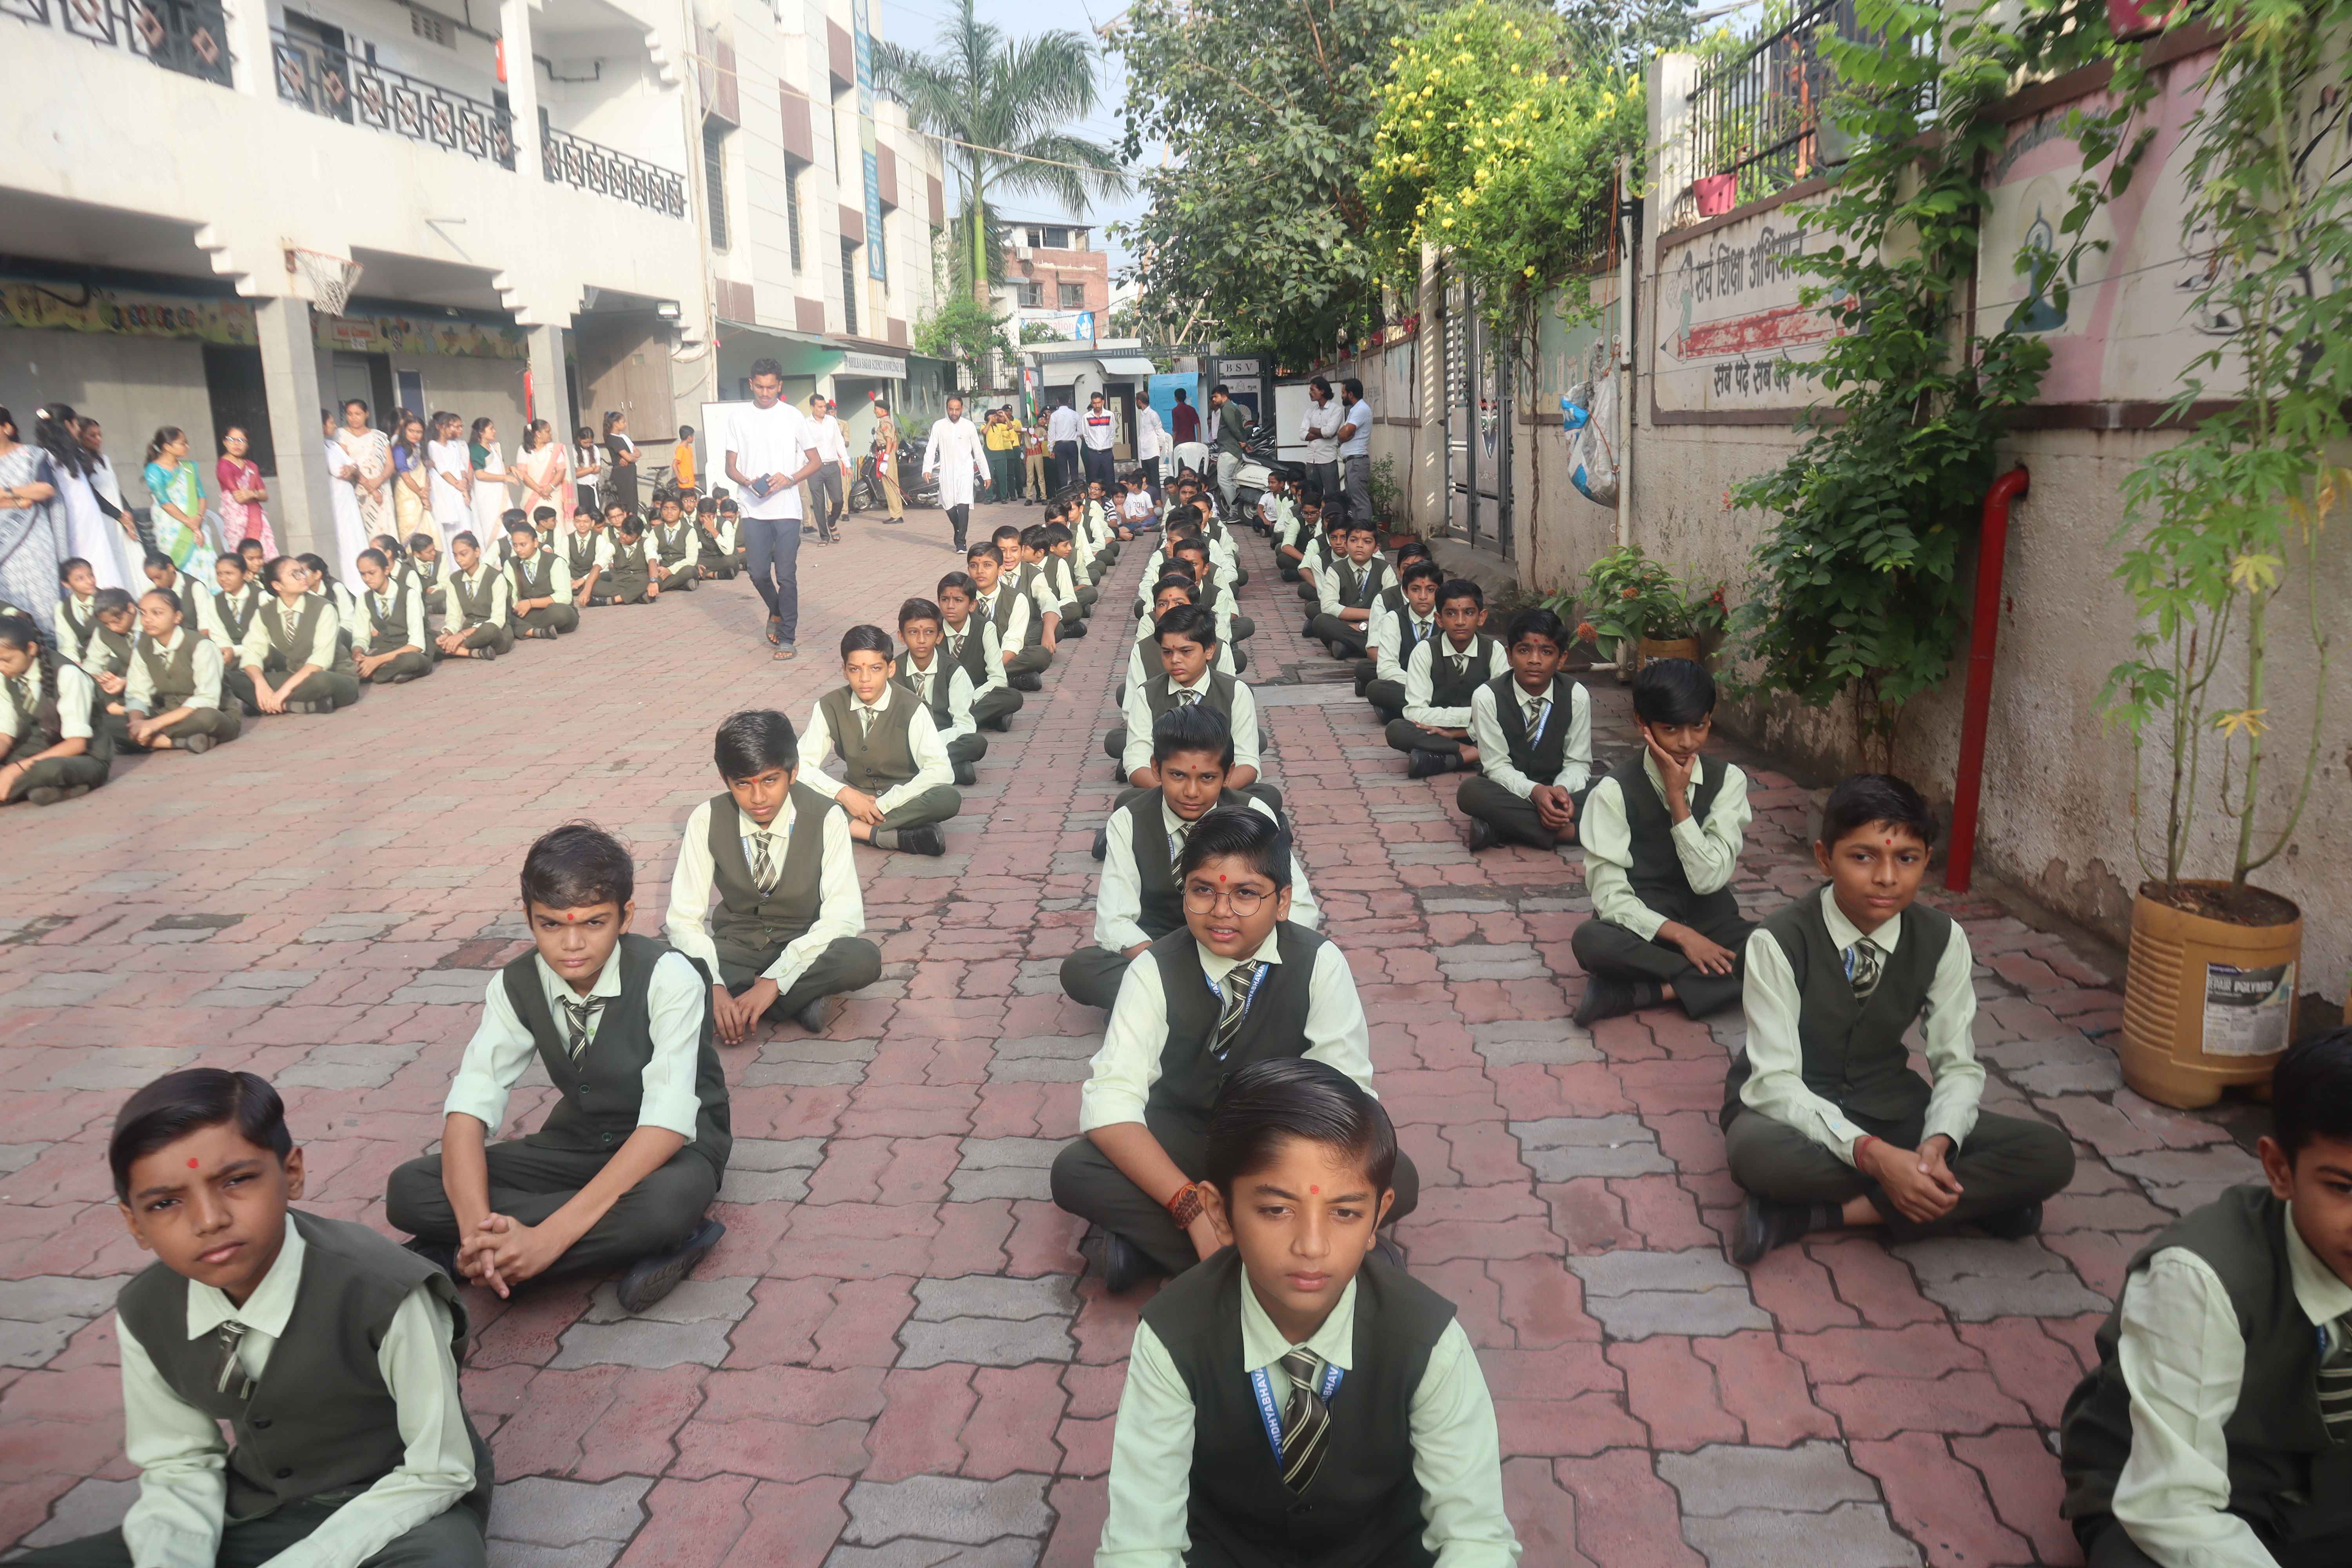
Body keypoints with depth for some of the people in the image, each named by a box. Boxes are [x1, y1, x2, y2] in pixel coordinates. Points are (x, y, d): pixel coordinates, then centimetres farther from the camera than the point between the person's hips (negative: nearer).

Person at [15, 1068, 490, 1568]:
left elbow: (437, 1474, -16)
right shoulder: (144, 1315, -8)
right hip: (247, 1522, 5)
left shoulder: (385, 1295, -25)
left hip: (395, 1516, -5)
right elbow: (178, 1468, 4)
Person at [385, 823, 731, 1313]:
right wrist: (478, 1227, -35)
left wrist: (548, 1238, -38)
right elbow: (467, 1108, -15)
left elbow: (667, 1123, -31)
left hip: (670, 1147, -5)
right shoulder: (517, 987, -9)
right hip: (578, 1143, 5)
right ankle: (635, 1243, -21)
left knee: (661, 1205, -41)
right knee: (408, 1190, -18)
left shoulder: (668, 978, -23)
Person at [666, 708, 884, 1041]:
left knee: (864, 960, -35)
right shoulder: (706, 820, -11)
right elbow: (684, 918, -12)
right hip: (736, 948, 2)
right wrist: (714, 986, -31)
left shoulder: (827, 818, -16)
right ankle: (801, 1000, -21)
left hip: (804, 948, -2)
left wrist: (775, 980, -33)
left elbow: (843, 916, -23)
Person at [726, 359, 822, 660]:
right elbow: (730, 467, 9)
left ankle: (788, 638, 3)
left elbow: (815, 461, 5)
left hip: (787, 508, -2)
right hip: (754, 509, 2)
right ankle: (776, 612, 33)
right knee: (759, 573, 4)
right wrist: (748, 483, -13)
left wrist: (789, 480, -12)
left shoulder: (792, 416, 3)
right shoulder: (739, 418, 6)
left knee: (786, 575, -4)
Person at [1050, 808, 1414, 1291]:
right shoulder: (1155, 971, -14)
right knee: (1074, 1172, -28)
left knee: (1396, 1180, -27)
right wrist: (1193, 1207, -35)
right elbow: (1110, 1100, -22)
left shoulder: (1321, 963, -13)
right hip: (1180, 1143, -1)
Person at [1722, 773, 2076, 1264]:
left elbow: (1959, 1066, -5)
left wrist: (1938, 1144, -26)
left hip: (1890, 1105, 5)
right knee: (1753, 1149, -40)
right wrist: (1873, 1154, -35)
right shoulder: (1779, 942, -21)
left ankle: (1808, 1214, -23)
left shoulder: (1943, 940, -8)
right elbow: (1775, 1080, -23)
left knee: (2051, 1156, -17)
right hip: (1795, 1111, -5)